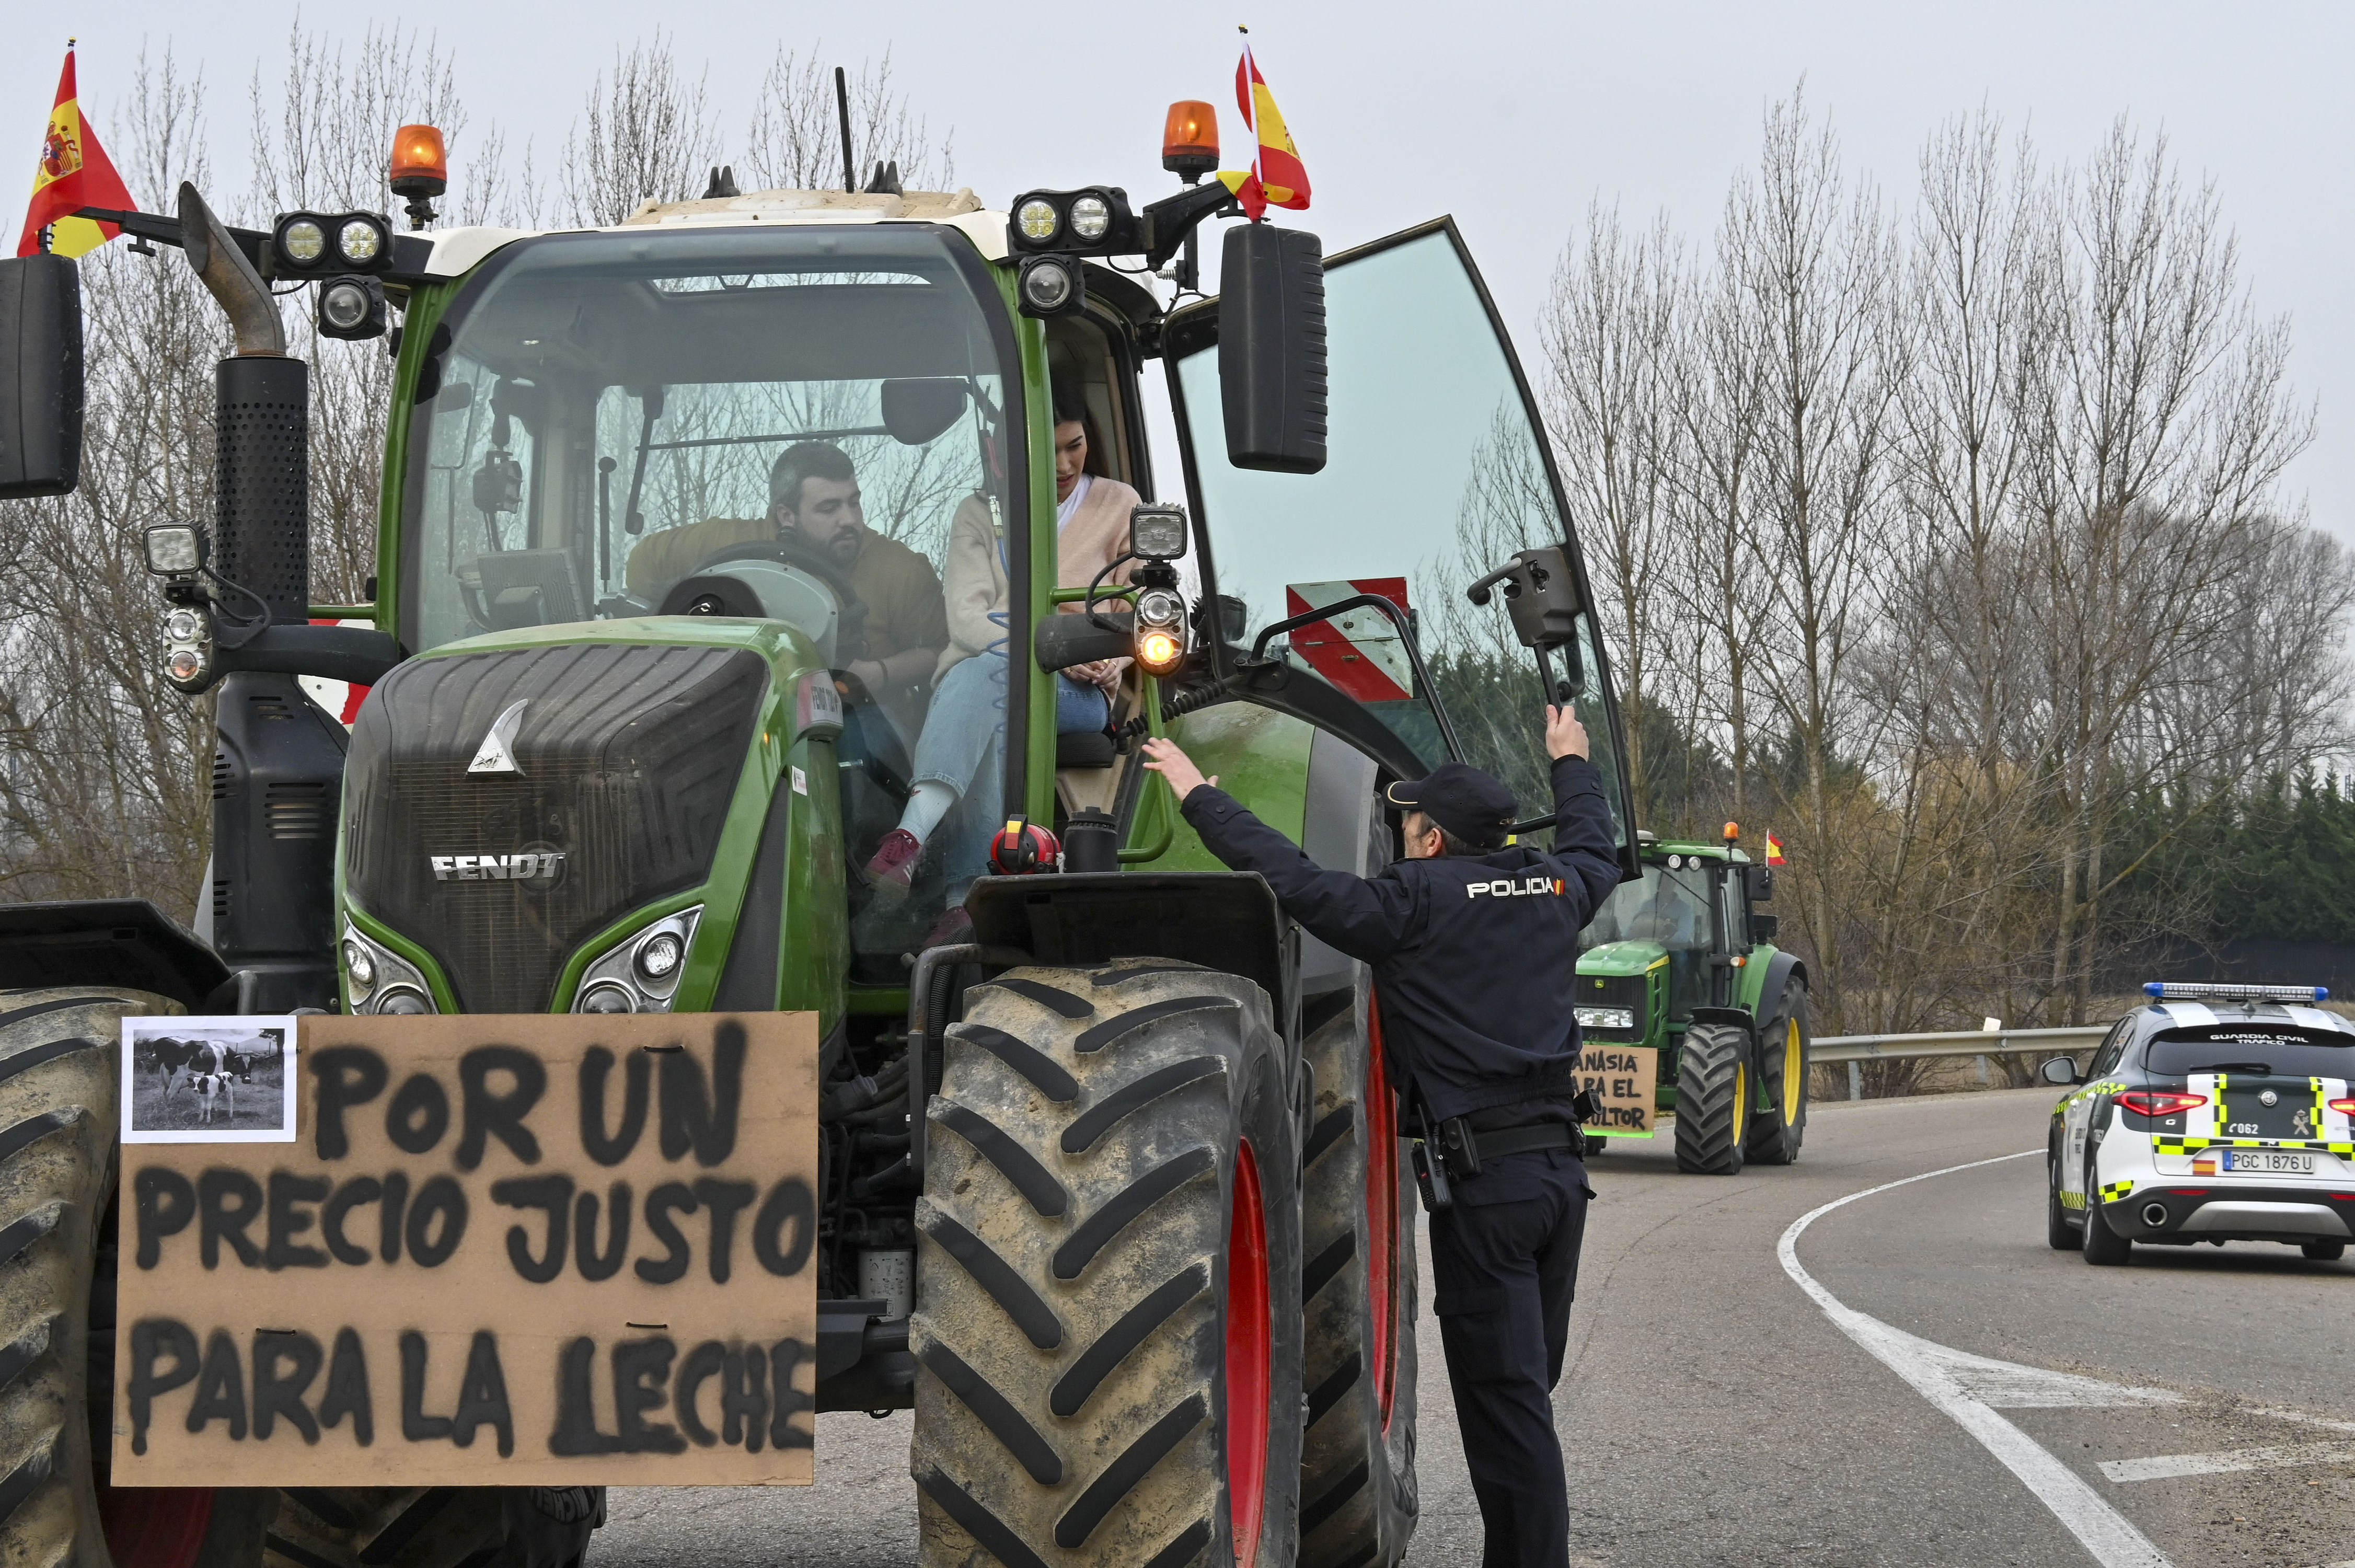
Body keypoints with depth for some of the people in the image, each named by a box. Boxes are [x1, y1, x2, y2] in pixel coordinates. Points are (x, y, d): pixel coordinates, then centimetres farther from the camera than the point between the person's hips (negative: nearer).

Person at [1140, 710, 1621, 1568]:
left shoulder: (1419, 902, -10)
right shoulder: (1553, 888, 10)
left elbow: (1294, 881, -13)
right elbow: (1595, 849, 33)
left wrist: (1199, 796, -2)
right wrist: (1571, 764, 51)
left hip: (1483, 1180, -7)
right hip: (1560, 1168, 7)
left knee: (1504, 1401, -6)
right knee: (1526, 1392, 15)